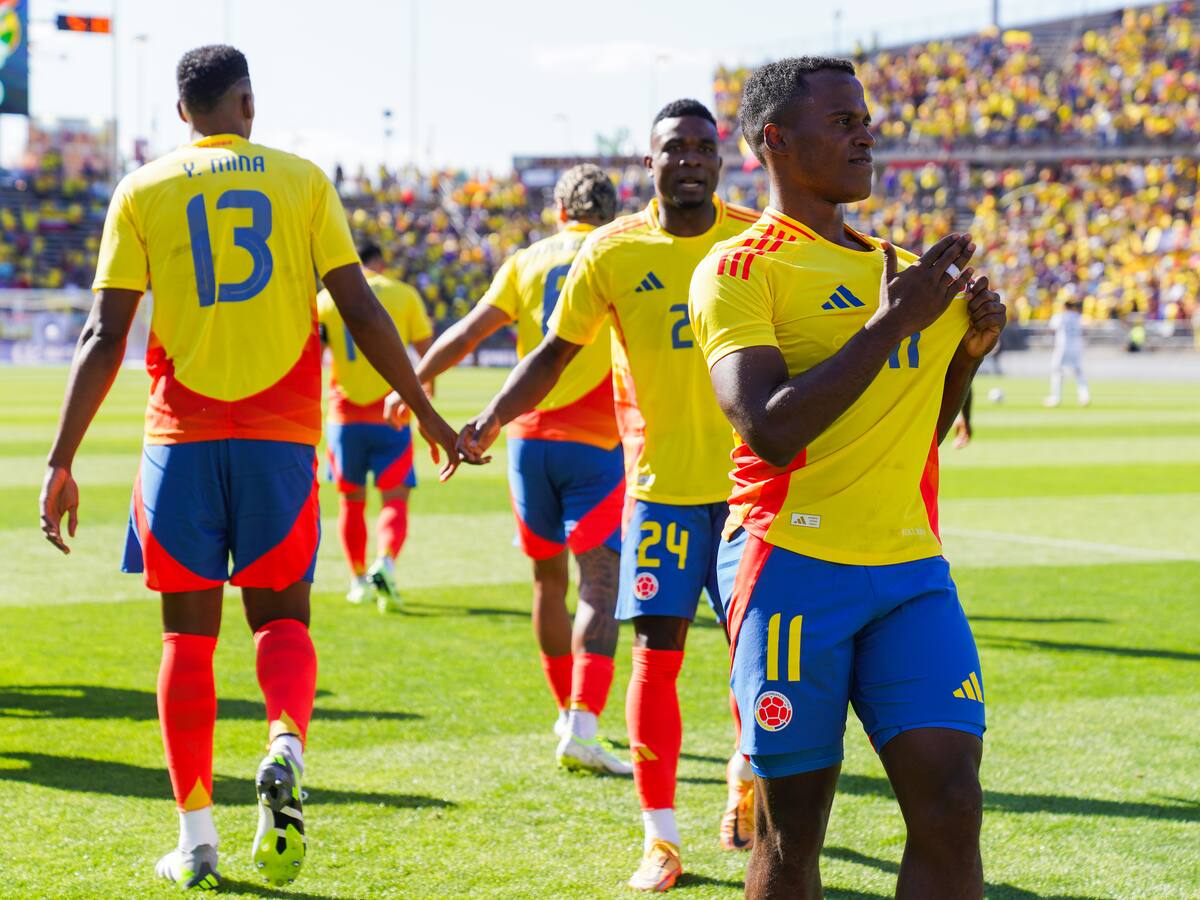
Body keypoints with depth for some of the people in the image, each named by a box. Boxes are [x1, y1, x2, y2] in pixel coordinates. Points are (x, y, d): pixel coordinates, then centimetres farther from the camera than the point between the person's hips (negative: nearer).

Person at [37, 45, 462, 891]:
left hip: (183, 439, 0)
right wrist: (430, 415, 10)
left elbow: (105, 336, -2)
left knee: (189, 633, 7)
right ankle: (286, 747, -19)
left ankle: (197, 839, 9)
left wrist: (61, 461, 0)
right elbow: (362, 312, 1)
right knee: (281, 615, 12)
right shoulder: (302, 180, 5)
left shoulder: (143, 192, 3)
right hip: (281, 438, 0)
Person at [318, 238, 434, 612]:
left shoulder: (326, 299, 4)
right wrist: (427, 384, 24)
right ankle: (385, 563, -27)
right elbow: (427, 350, 4)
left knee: (351, 499, 16)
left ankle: (359, 580, 20)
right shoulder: (404, 294, 2)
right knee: (395, 499, -1)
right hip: (391, 416, -1)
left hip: (346, 416, 1)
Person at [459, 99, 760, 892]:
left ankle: (749, 772, 33)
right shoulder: (613, 251, -3)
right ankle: (662, 839, 5)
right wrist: (492, 419, -10)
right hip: (663, 482, -1)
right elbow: (557, 352, 2)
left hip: (752, 479, 1)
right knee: (657, 656, -3)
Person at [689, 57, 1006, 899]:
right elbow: (771, 432, -19)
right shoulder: (740, 269, -5)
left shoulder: (901, 269, 17)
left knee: (951, 808, -8)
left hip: (911, 565, 6)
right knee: (791, 832, 1)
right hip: (795, 566, -5)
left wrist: (969, 347, 9)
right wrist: (891, 323, -16)